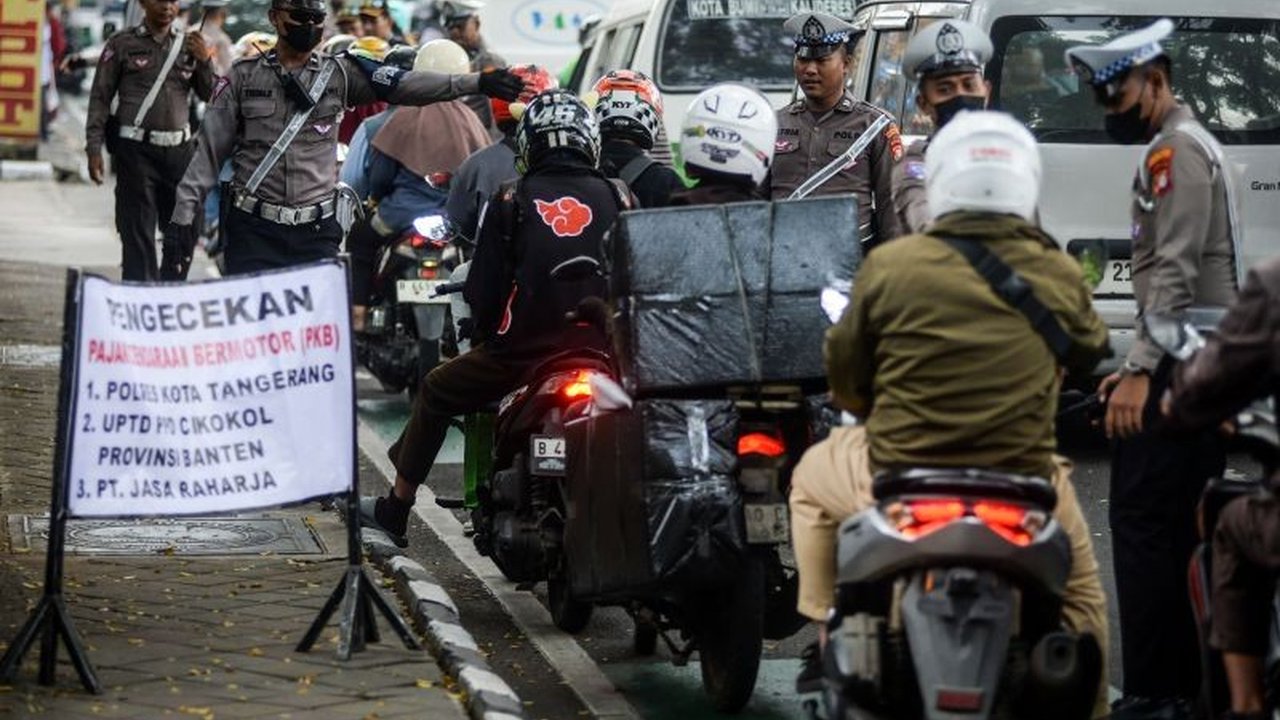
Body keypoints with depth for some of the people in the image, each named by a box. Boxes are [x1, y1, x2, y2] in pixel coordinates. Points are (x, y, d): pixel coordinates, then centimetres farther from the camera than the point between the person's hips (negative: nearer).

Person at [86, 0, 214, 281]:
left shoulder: (189, 45, 11)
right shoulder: (122, 44, 1)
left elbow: (210, 96, 11)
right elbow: (100, 98, 1)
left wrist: (204, 61, -6)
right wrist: (94, 149, -5)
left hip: (179, 149, 4)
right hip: (136, 151, -4)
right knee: (137, 232, -4)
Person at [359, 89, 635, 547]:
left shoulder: (512, 198, 2)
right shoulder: (617, 198, 5)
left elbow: (482, 289, 3)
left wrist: (487, 336, 21)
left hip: (521, 352, -1)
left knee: (435, 393, 22)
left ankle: (395, 511, 29)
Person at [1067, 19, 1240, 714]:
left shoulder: (1177, 148, -10)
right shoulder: (1176, 148, 23)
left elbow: (1176, 271, -19)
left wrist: (1140, 369, -23)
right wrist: (1140, 365, 21)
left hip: (1180, 364, -10)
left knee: (1141, 520, -11)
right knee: (1184, 527, 11)